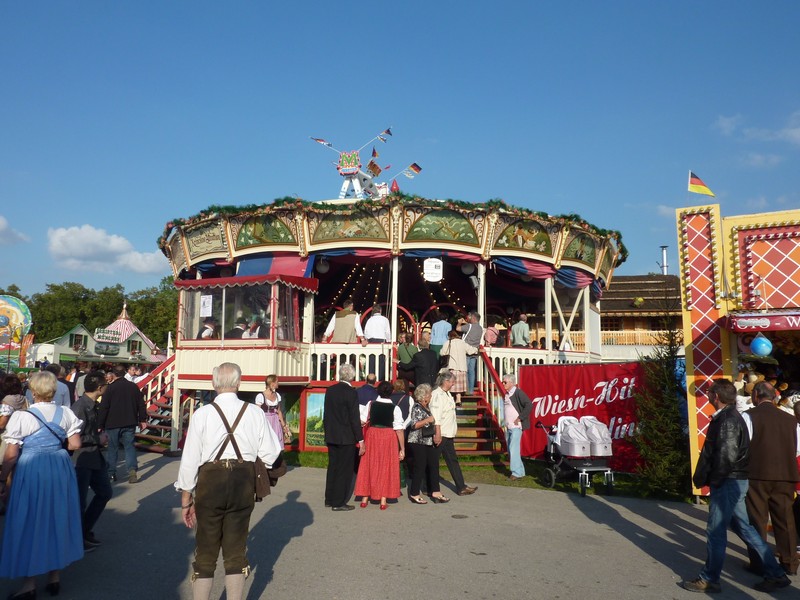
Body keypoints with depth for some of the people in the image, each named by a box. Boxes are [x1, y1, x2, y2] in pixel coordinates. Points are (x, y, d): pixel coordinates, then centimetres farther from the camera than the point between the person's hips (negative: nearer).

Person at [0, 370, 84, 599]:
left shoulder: (21, 417, -12)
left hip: (31, 470, -4)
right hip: (60, 468, 4)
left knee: (29, 522, 8)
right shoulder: (66, 413, -2)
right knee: (57, 518, 15)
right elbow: (75, 444, 0)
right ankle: (54, 576, 26)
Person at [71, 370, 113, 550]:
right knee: (80, 501, 4)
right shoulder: (80, 407, -21)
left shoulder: (92, 405, 8)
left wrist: (100, 439, 4)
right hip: (81, 460, -10)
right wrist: (98, 439, -14)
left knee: (104, 493, 16)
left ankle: (86, 531, 29)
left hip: (94, 458, 10)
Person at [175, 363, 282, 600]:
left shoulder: (203, 413, -9)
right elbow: (270, 454, -6)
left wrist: (186, 499, 4)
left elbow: (190, 458, -6)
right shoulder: (254, 412, -6)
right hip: (244, 482, 2)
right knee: (236, 549, 16)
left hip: (210, 482, -1)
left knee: (206, 552, 14)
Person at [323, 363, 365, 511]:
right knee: (345, 470, 4)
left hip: (331, 436, 7)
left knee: (332, 467, 17)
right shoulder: (351, 392, -16)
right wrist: (361, 440, -11)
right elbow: (354, 418, -16)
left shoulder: (330, 390, 3)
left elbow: (326, 414, 10)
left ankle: (329, 499, 27)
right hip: (346, 438, -7)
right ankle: (339, 502, 9)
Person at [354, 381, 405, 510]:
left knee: (369, 466, 12)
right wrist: (402, 449, -4)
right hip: (389, 437, -2)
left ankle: (365, 499, 18)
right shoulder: (395, 408, -10)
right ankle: (383, 501, 10)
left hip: (372, 435, 2)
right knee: (386, 467, 8)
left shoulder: (371, 404, -5)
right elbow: (399, 430, -10)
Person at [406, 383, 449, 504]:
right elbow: (413, 425, -22)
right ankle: (414, 494, 9)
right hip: (418, 442, -9)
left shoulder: (427, 407, 15)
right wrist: (428, 420, -23)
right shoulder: (417, 408, -14)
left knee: (433, 466, 7)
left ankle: (435, 493, 13)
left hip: (428, 442, 9)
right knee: (419, 467, -3)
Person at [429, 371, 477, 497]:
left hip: (448, 434, 10)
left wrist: (453, 434, 18)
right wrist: (437, 434, -25)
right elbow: (436, 416, -23)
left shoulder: (447, 394, 12)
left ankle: (461, 487, 20)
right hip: (439, 434, -10)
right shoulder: (437, 394, -18)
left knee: (452, 460, 13)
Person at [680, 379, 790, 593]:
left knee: (716, 531, 0)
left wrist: (714, 481, -14)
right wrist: (704, 477, 13)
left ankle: (709, 580, 11)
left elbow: (727, 455, -25)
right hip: (734, 481, 10)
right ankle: (775, 574, 23)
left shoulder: (727, 420, -19)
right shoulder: (730, 416, 12)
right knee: (743, 527, 17)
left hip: (728, 482, -10)